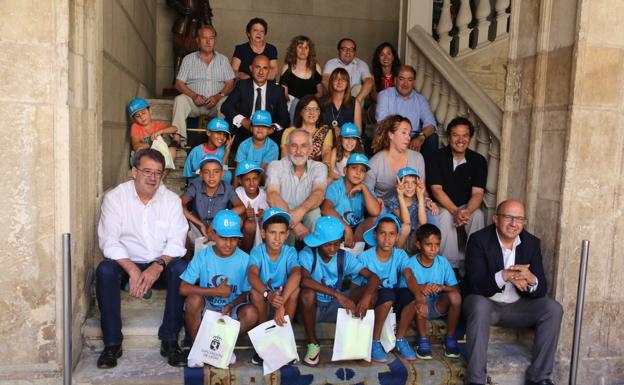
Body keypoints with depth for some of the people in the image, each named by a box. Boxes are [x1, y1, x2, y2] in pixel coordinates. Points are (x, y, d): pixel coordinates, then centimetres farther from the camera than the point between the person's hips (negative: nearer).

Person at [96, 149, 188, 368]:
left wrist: (158, 266, -27)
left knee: (181, 268, -29)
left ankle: (169, 340, -19)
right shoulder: (115, 197, -4)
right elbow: (109, 241, -13)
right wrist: (132, 270, -27)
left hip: (160, 266, 1)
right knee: (104, 270, -31)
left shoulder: (171, 200, 0)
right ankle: (112, 343, -18)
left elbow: (176, 242, -8)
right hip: (126, 262, 0)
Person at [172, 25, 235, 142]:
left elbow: (230, 84, 6)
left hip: (216, 102, 0)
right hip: (194, 101, 1)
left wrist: (218, 96, -15)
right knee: (179, 99, -29)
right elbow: (179, 83, 6)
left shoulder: (223, 60, 15)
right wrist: (194, 95, -14)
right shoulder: (188, 59, 14)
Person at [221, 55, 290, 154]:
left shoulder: (278, 90, 8)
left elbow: (285, 119, 5)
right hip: (244, 132, 1)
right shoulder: (242, 85, 7)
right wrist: (243, 121, -22)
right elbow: (225, 106, -4)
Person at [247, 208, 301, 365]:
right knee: (256, 290, -31)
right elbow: (252, 275, -34)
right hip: (262, 302, 0)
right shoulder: (257, 251, -14)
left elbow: (296, 275, -35)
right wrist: (268, 294, -54)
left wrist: (281, 303, -49)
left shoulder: (290, 252, -14)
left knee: (295, 289, -28)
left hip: (284, 298, 1)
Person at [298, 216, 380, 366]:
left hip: (335, 307, 3)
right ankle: (313, 343, -15)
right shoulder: (307, 254, -18)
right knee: (307, 293, -37)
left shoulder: (344, 257, -7)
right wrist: (337, 294, -43)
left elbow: (374, 277, -14)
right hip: (313, 307, -3)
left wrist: (366, 297, -36)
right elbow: (304, 279, -38)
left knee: (371, 292, -18)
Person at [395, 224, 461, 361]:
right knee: (419, 298, -36)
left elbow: (456, 289, -9)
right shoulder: (410, 263, -17)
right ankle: (423, 340, -16)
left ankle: (450, 338, -5)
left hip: (436, 307, 3)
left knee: (455, 296, -25)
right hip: (416, 307, -3)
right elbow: (408, 275, -42)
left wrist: (441, 287, -30)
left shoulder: (443, 262, -6)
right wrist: (419, 290, -61)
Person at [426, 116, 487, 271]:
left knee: (478, 215, -28)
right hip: (441, 206, -2)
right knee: (446, 216, -33)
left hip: (467, 207, 2)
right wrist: (455, 211, -31)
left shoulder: (478, 160, -2)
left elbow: (477, 192, -10)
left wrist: (467, 211, -32)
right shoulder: (436, 158, -9)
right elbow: (436, 189, -17)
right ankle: (450, 264, -22)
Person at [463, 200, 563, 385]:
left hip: (517, 307, 4)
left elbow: (542, 289, -5)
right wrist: (504, 275, -39)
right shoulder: (478, 240, -13)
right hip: (485, 303, -4)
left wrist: (531, 280, -30)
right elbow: (475, 285, -22)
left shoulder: (531, 243, -1)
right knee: (479, 305, -35)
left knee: (553, 308, -16)